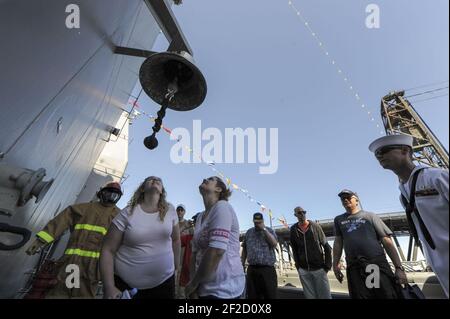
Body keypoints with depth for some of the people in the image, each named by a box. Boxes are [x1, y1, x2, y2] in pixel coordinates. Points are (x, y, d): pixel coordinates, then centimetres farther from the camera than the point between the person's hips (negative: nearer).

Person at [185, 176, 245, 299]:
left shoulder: (222, 207, -17)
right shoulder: (200, 217, 8)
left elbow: (217, 250, -24)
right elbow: (196, 252, 7)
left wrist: (193, 283, -13)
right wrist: (193, 288, -3)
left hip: (223, 288, -7)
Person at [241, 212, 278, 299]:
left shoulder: (269, 231, 5)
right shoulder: (249, 232, 11)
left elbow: (274, 244, -12)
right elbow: (244, 249, 15)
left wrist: (264, 229, -12)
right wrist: (242, 264, 11)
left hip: (267, 269, -2)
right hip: (252, 269, 2)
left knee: (270, 295, 2)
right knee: (252, 295, 8)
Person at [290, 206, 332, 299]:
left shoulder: (315, 226, -4)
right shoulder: (293, 229, 0)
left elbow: (327, 247, 0)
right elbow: (294, 249, 7)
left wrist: (328, 264, -4)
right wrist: (297, 265, 3)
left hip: (319, 268, -1)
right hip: (303, 270, 2)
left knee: (325, 295, 3)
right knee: (310, 296, 9)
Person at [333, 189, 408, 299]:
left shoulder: (370, 216, 11)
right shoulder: (338, 220, 17)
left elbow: (387, 241, 6)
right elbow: (338, 243, 16)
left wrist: (399, 267, -2)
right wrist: (335, 264, 8)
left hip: (378, 264, -1)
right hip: (354, 268, 1)